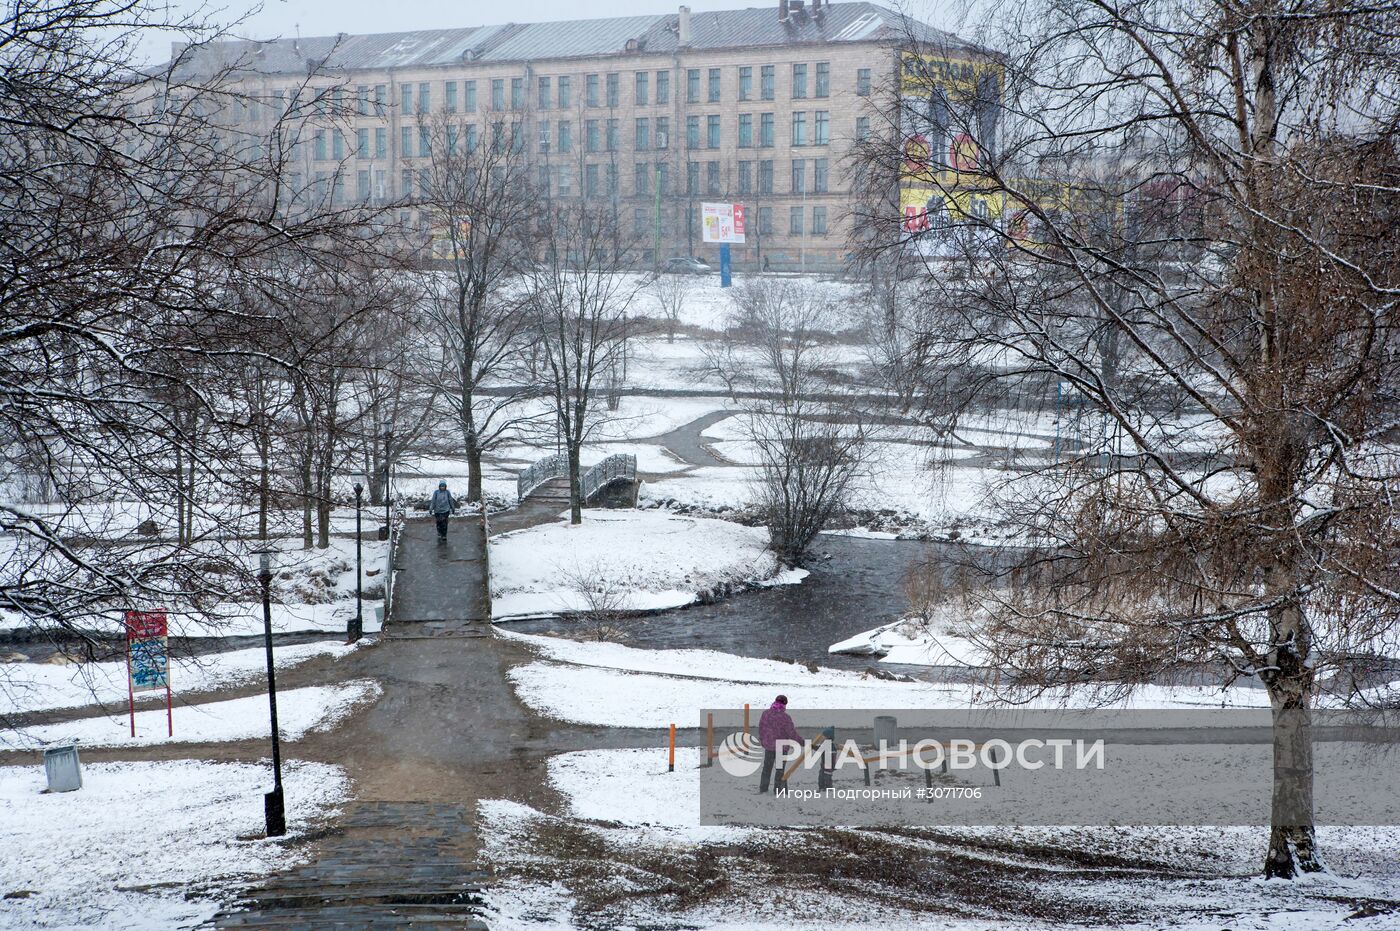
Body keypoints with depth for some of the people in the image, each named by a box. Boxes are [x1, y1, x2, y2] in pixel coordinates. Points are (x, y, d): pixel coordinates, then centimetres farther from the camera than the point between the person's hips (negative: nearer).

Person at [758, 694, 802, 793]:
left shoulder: (766, 714, -10)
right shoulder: (785, 717, -22)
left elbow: (761, 728, 3)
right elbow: (792, 734, -19)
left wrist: (762, 740, 21)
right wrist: (802, 742, -6)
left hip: (768, 745, 3)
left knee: (767, 767, 18)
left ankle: (763, 788, 20)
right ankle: (777, 789, 16)